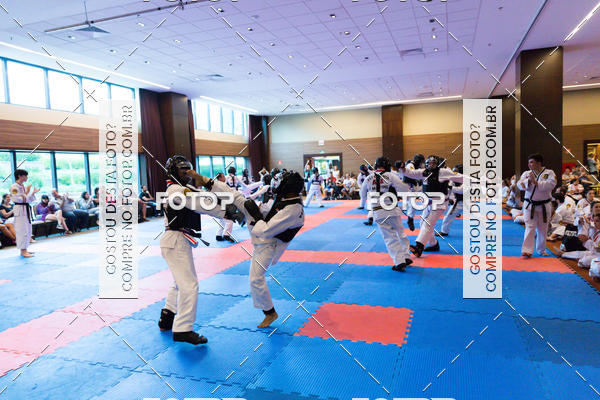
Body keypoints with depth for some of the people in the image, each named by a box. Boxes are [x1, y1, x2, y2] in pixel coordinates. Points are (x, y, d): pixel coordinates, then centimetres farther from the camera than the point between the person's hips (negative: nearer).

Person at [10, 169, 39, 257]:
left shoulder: (24, 186, 14)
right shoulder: (14, 187, -11)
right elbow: (17, 199, -18)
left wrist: (33, 193, 7)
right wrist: (26, 193, -19)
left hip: (26, 209, 9)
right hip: (20, 210, -9)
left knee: (28, 230, 13)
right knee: (22, 230, -8)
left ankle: (24, 250, 22)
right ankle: (23, 251, -4)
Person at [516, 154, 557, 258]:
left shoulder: (549, 173, -2)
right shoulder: (526, 173, 4)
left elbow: (551, 184, -18)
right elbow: (520, 185, -7)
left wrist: (536, 182, -21)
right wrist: (529, 180, -23)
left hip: (544, 205, 0)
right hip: (529, 205, 0)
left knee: (543, 229, 12)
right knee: (530, 228, -8)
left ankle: (541, 250, 28)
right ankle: (527, 250, -11)